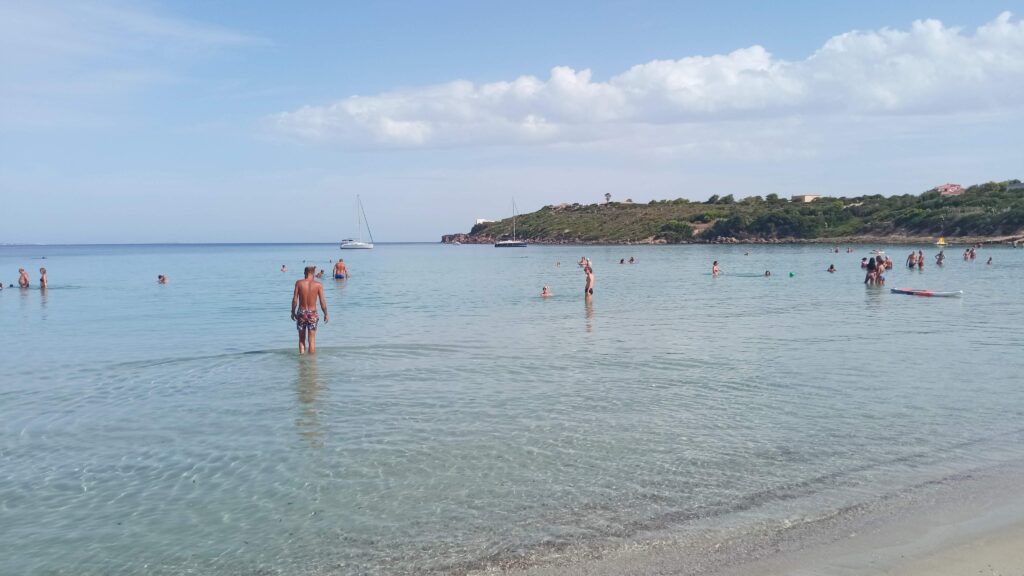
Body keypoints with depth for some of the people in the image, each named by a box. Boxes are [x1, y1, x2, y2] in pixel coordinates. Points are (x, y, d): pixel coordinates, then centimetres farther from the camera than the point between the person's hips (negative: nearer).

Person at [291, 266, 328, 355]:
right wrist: (326, 314, 6)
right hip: (312, 314, -1)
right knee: (312, 340, 6)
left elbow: (295, 299, -4)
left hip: (301, 313, 1)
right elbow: (322, 302, -6)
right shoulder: (318, 285, -6)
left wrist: (293, 312, 8)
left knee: (301, 339, 14)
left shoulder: (299, 283, -4)